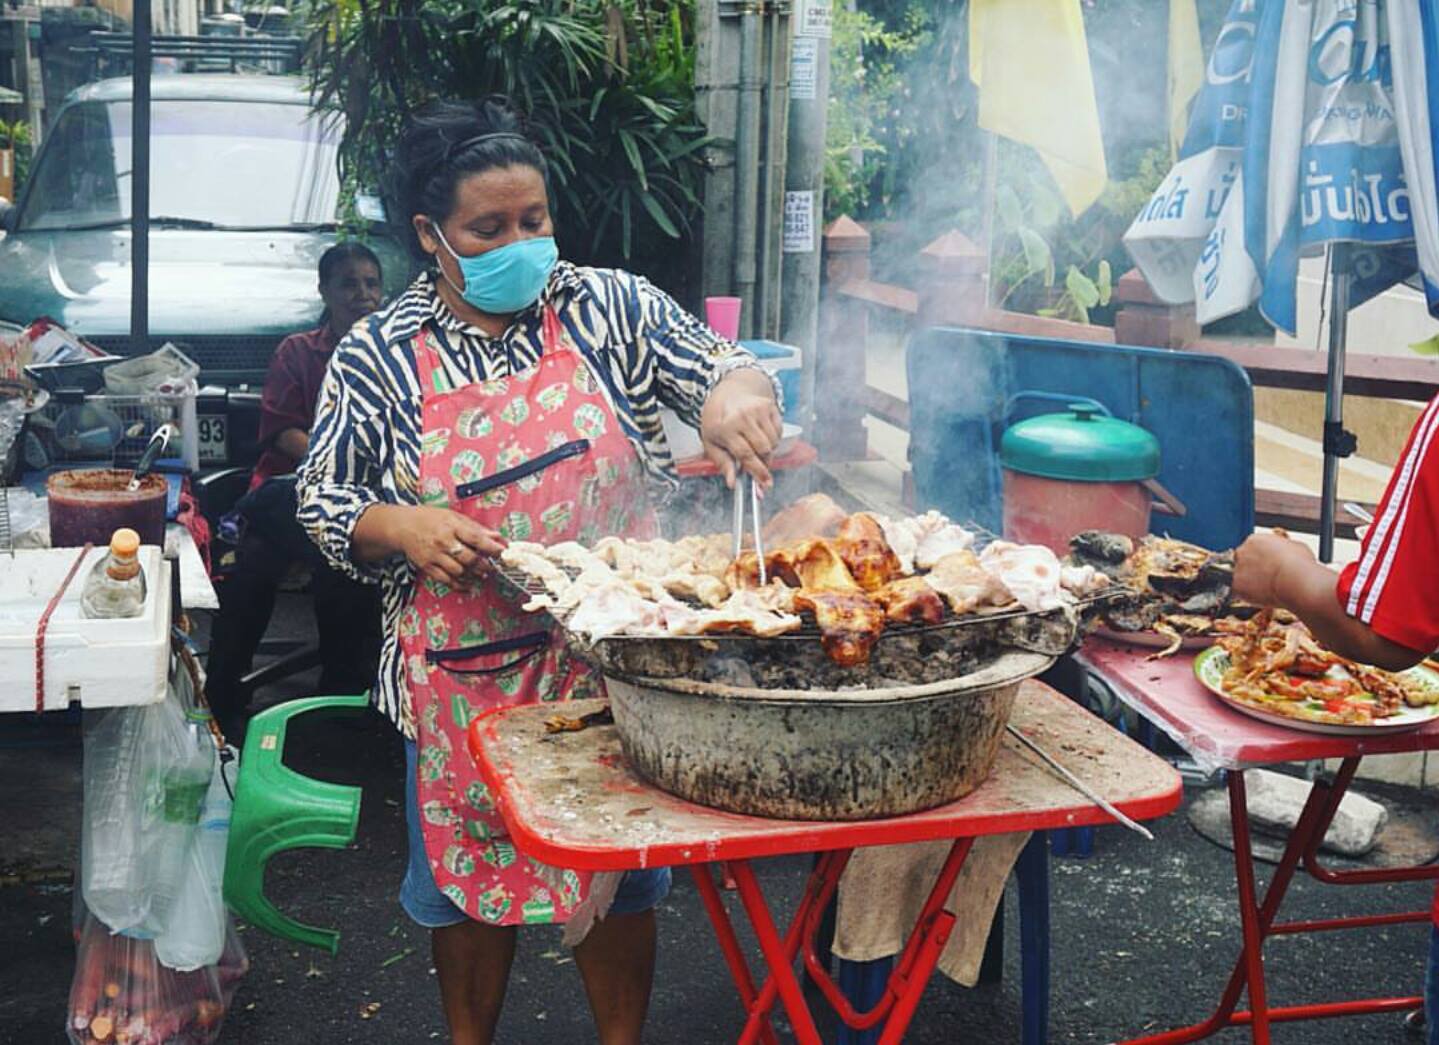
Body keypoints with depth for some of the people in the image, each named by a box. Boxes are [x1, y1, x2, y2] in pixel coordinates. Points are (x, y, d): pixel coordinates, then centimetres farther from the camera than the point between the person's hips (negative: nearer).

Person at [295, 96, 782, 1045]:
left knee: (623, 873, 14)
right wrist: (402, 527, -19)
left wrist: (737, 393, -26)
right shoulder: (377, 356, -3)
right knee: (471, 870, 16)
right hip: (467, 674, 0)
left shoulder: (608, 306, -2)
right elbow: (324, 497, 2)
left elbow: (721, 363, -2)